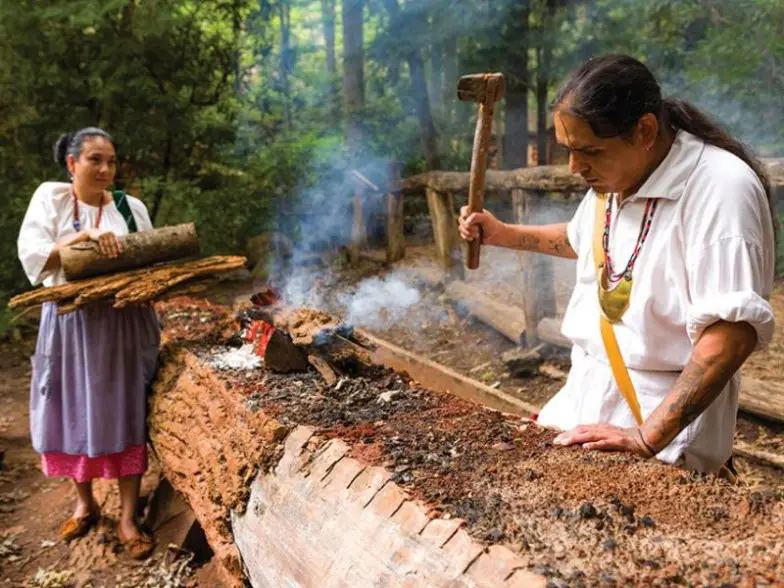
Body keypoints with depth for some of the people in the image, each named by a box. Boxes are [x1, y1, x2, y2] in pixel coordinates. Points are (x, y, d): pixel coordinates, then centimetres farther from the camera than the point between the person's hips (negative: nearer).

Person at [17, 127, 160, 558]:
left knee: (126, 416, 1)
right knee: (75, 415, 9)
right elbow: (32, 256, -12)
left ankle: (128, 519, 10)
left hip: (125, 325, 0)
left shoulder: (131, 207, 4)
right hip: (71, 323, 0)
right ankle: (85, 504, 30)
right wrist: (84, 235, -23)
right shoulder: (50, 198, 0)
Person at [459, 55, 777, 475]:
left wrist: (648, 436, -30)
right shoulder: (611, 177, 7)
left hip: (667, 413, -7)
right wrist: (502, 235, 18)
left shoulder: (720, 187, -20)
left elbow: (733, 332, -27)